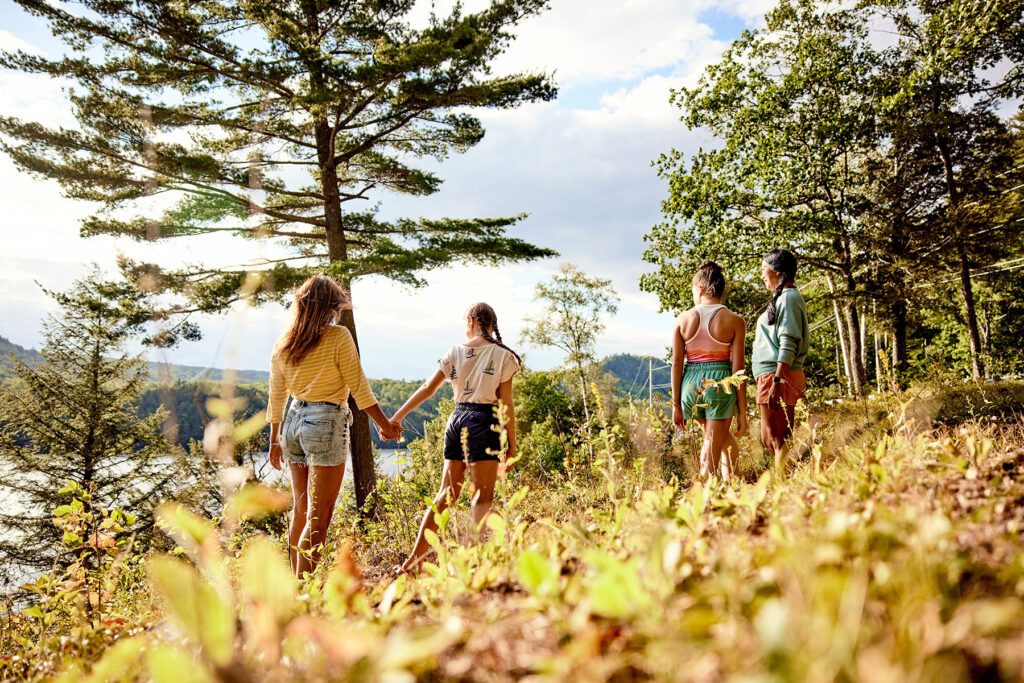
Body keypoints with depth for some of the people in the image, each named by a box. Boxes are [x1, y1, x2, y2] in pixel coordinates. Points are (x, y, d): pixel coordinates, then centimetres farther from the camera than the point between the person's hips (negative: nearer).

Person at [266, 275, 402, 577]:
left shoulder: (282, 344, 8)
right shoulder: (338, 337, -8)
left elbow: (276, 397, 12)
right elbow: (358, 386, -8)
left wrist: (275, 441, 21)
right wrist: (385, 424, 2)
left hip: (293, 422, 7)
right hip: (326, 422, -6)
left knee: (300, 511, 16)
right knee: (319, 517, -2)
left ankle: (297, 581, 24)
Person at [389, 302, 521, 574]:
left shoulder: (456, 351, 8)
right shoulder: (503, 355, -1)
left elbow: (428, 388, 6)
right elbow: (506, 404, -4)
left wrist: (398, 416, 12)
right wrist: (512, 445, 0)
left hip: (457, 419, 5)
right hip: (484, 422, -4)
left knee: (446, 493, 13)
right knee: (482, 497, -2)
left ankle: (414, 559, 15)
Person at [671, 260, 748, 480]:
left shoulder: (682, 320, 2)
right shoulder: (734, 321, -3)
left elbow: (676, 364, 0)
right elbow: (738, 368, -6)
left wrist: (676, 405, 6)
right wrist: (742, 412, -2)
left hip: (691, 383, 3)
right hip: (720, 383, -3)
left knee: (725, 438, 29)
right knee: (712, 450, 6)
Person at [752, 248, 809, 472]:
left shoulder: (789, 297, -9)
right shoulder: (782, 298, 21)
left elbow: (788, 343, -18)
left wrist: (778, 381, -24)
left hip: (779, 377, -10)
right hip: (770, 377, 10)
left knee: (779, 441, -7)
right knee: (769, 440, 13)